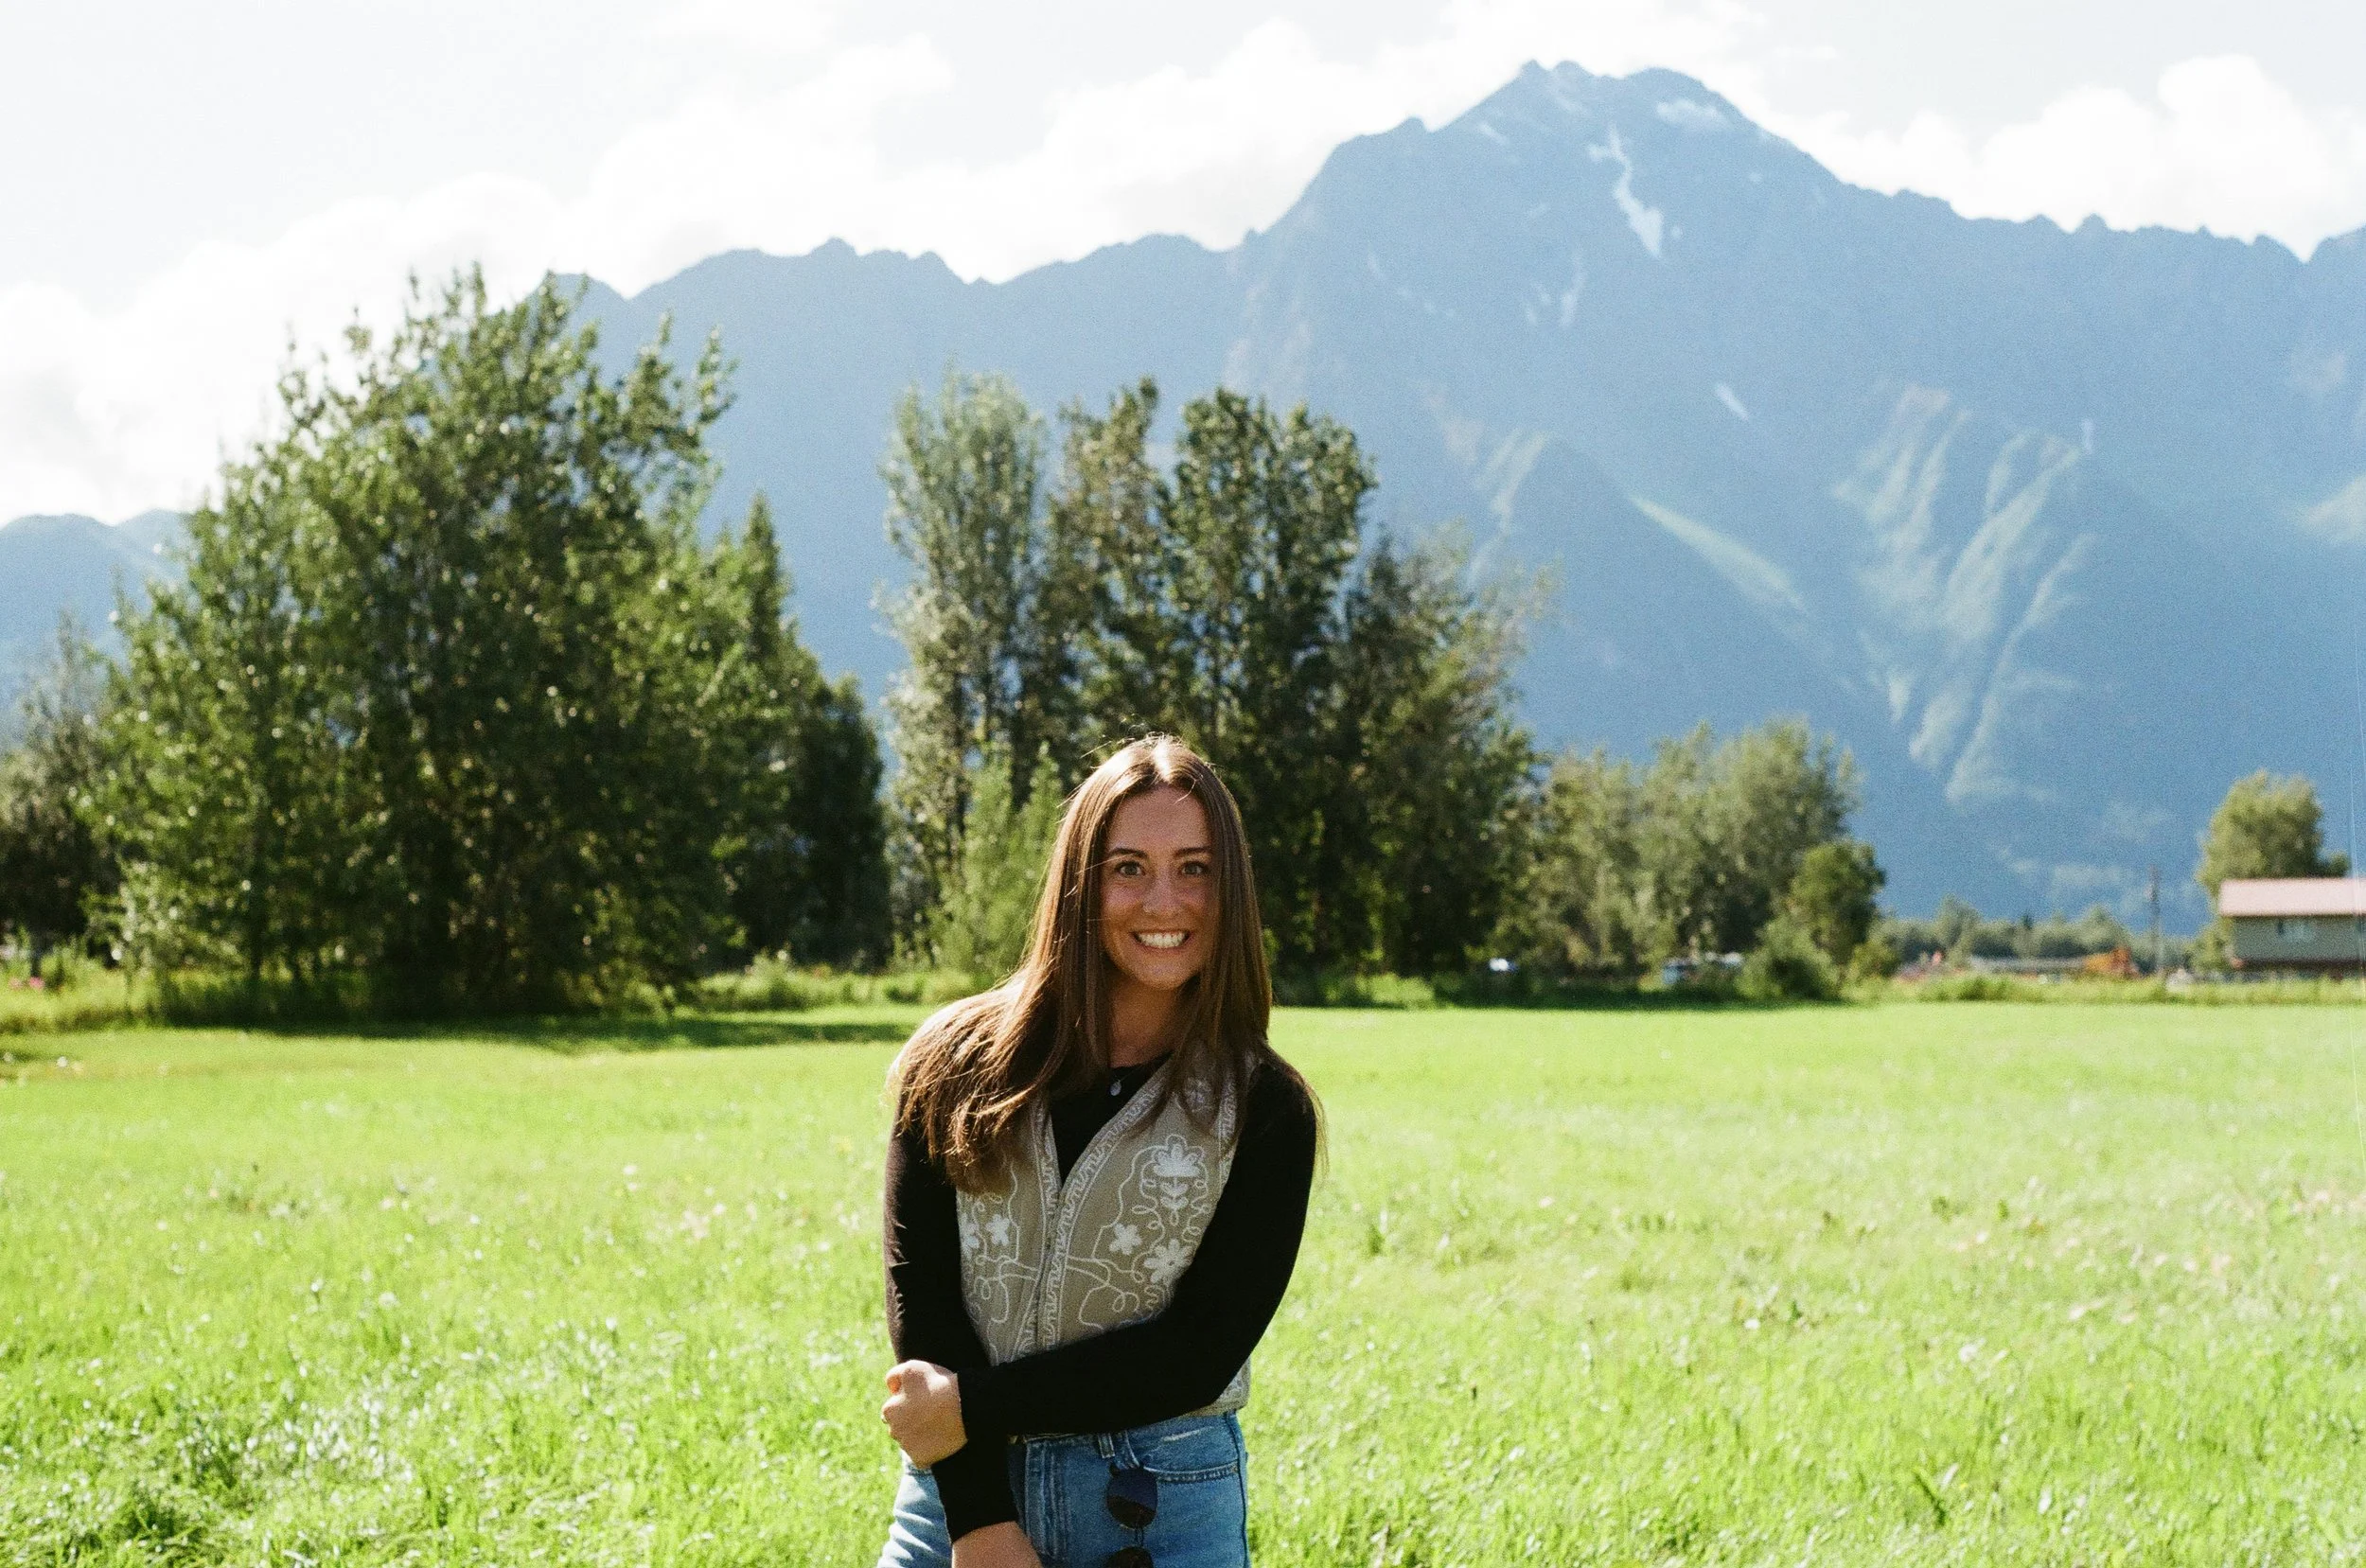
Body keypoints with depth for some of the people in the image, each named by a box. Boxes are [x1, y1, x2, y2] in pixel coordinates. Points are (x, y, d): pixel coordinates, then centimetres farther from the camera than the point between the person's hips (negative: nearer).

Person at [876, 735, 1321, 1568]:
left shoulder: (1264, 1110, -2)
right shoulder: (956, 1061, 1)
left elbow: (1202, 1351, -8)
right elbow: (917, 1287, -5)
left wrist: (975, 1404, -12)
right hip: (956, 1493, 1)